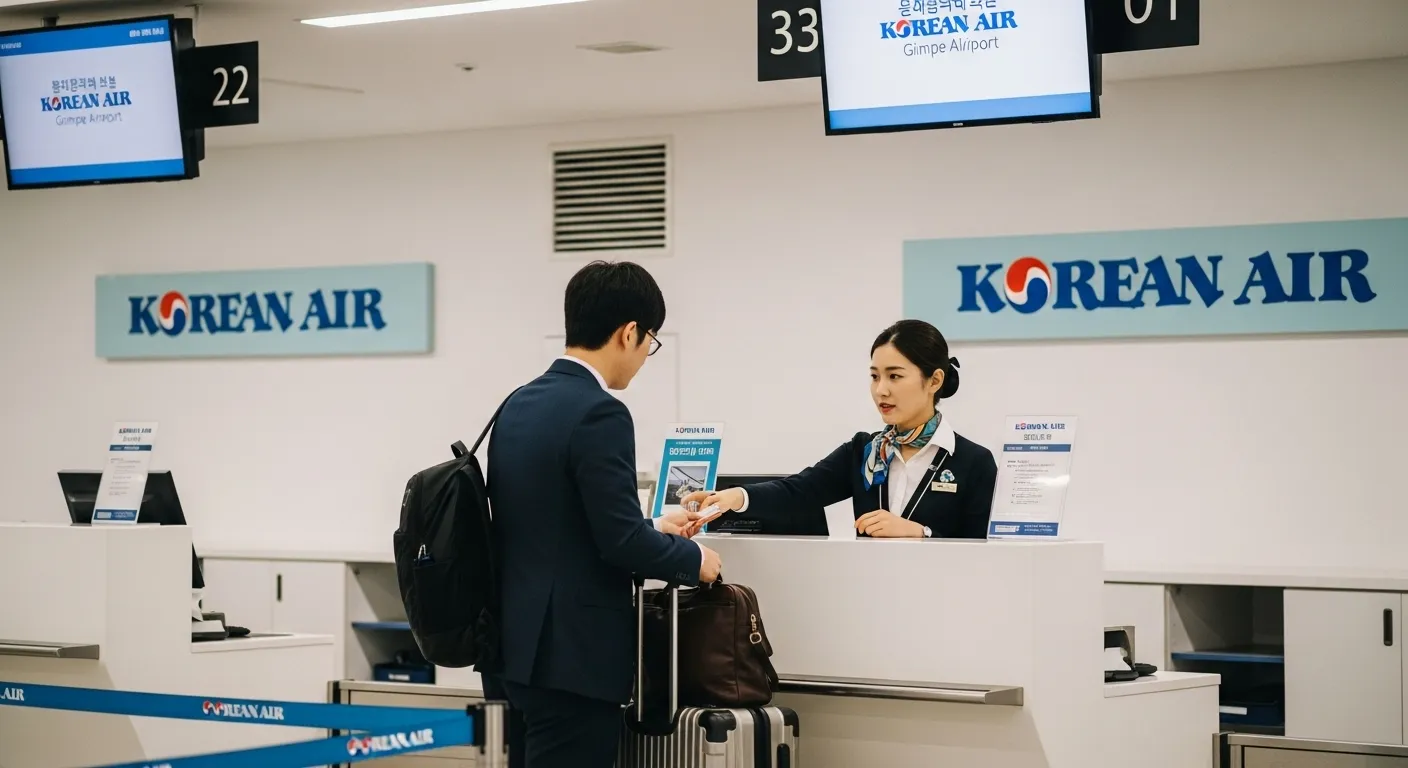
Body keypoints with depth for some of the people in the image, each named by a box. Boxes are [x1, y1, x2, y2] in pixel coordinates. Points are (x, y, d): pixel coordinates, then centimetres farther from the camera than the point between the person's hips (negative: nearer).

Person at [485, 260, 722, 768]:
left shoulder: (518, 404, 11)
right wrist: (693, 558, -1)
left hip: (516, 645, 9)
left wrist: (649, 532, 23)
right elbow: (621, 541, -19)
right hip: (570, 656, -9)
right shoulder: (598, 413, -16)